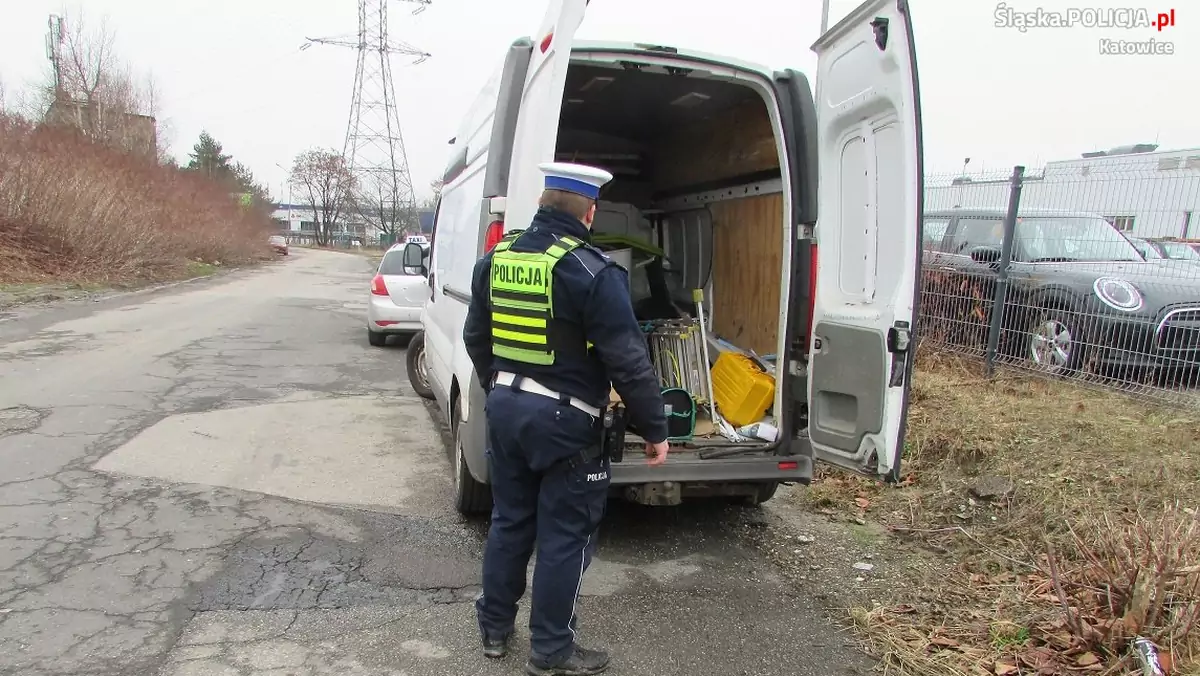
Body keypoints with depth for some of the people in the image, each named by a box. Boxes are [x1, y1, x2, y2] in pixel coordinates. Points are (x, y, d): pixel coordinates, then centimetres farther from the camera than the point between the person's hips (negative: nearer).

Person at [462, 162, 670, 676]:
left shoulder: (496, 259, 5)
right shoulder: (591, 271, -17)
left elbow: (475, 338, 17)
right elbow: (628, 360, -17)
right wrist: (654, 428, -7)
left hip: (504, 409, 7)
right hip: (562, 421, -7)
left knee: (509, 520, 21)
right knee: (564, 536, 7)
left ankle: (495, 628, 35)